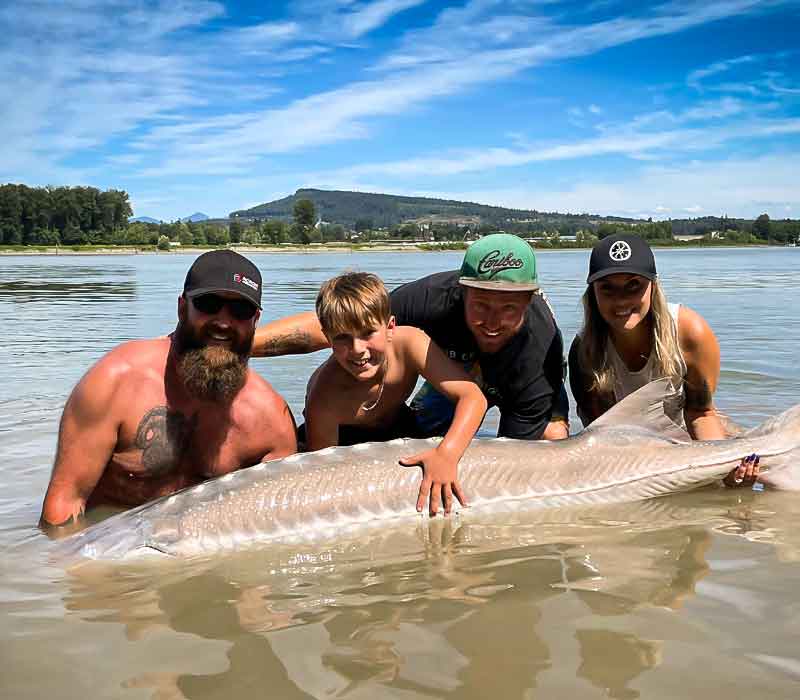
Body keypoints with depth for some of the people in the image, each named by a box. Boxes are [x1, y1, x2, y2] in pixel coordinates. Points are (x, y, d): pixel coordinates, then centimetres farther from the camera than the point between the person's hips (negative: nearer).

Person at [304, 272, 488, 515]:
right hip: (342, 435, -3)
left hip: (395, 421, 3)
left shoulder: (409, 343, -34)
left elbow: (473, 397, -41)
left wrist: (446, 454, -54)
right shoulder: (325, 397, -39)